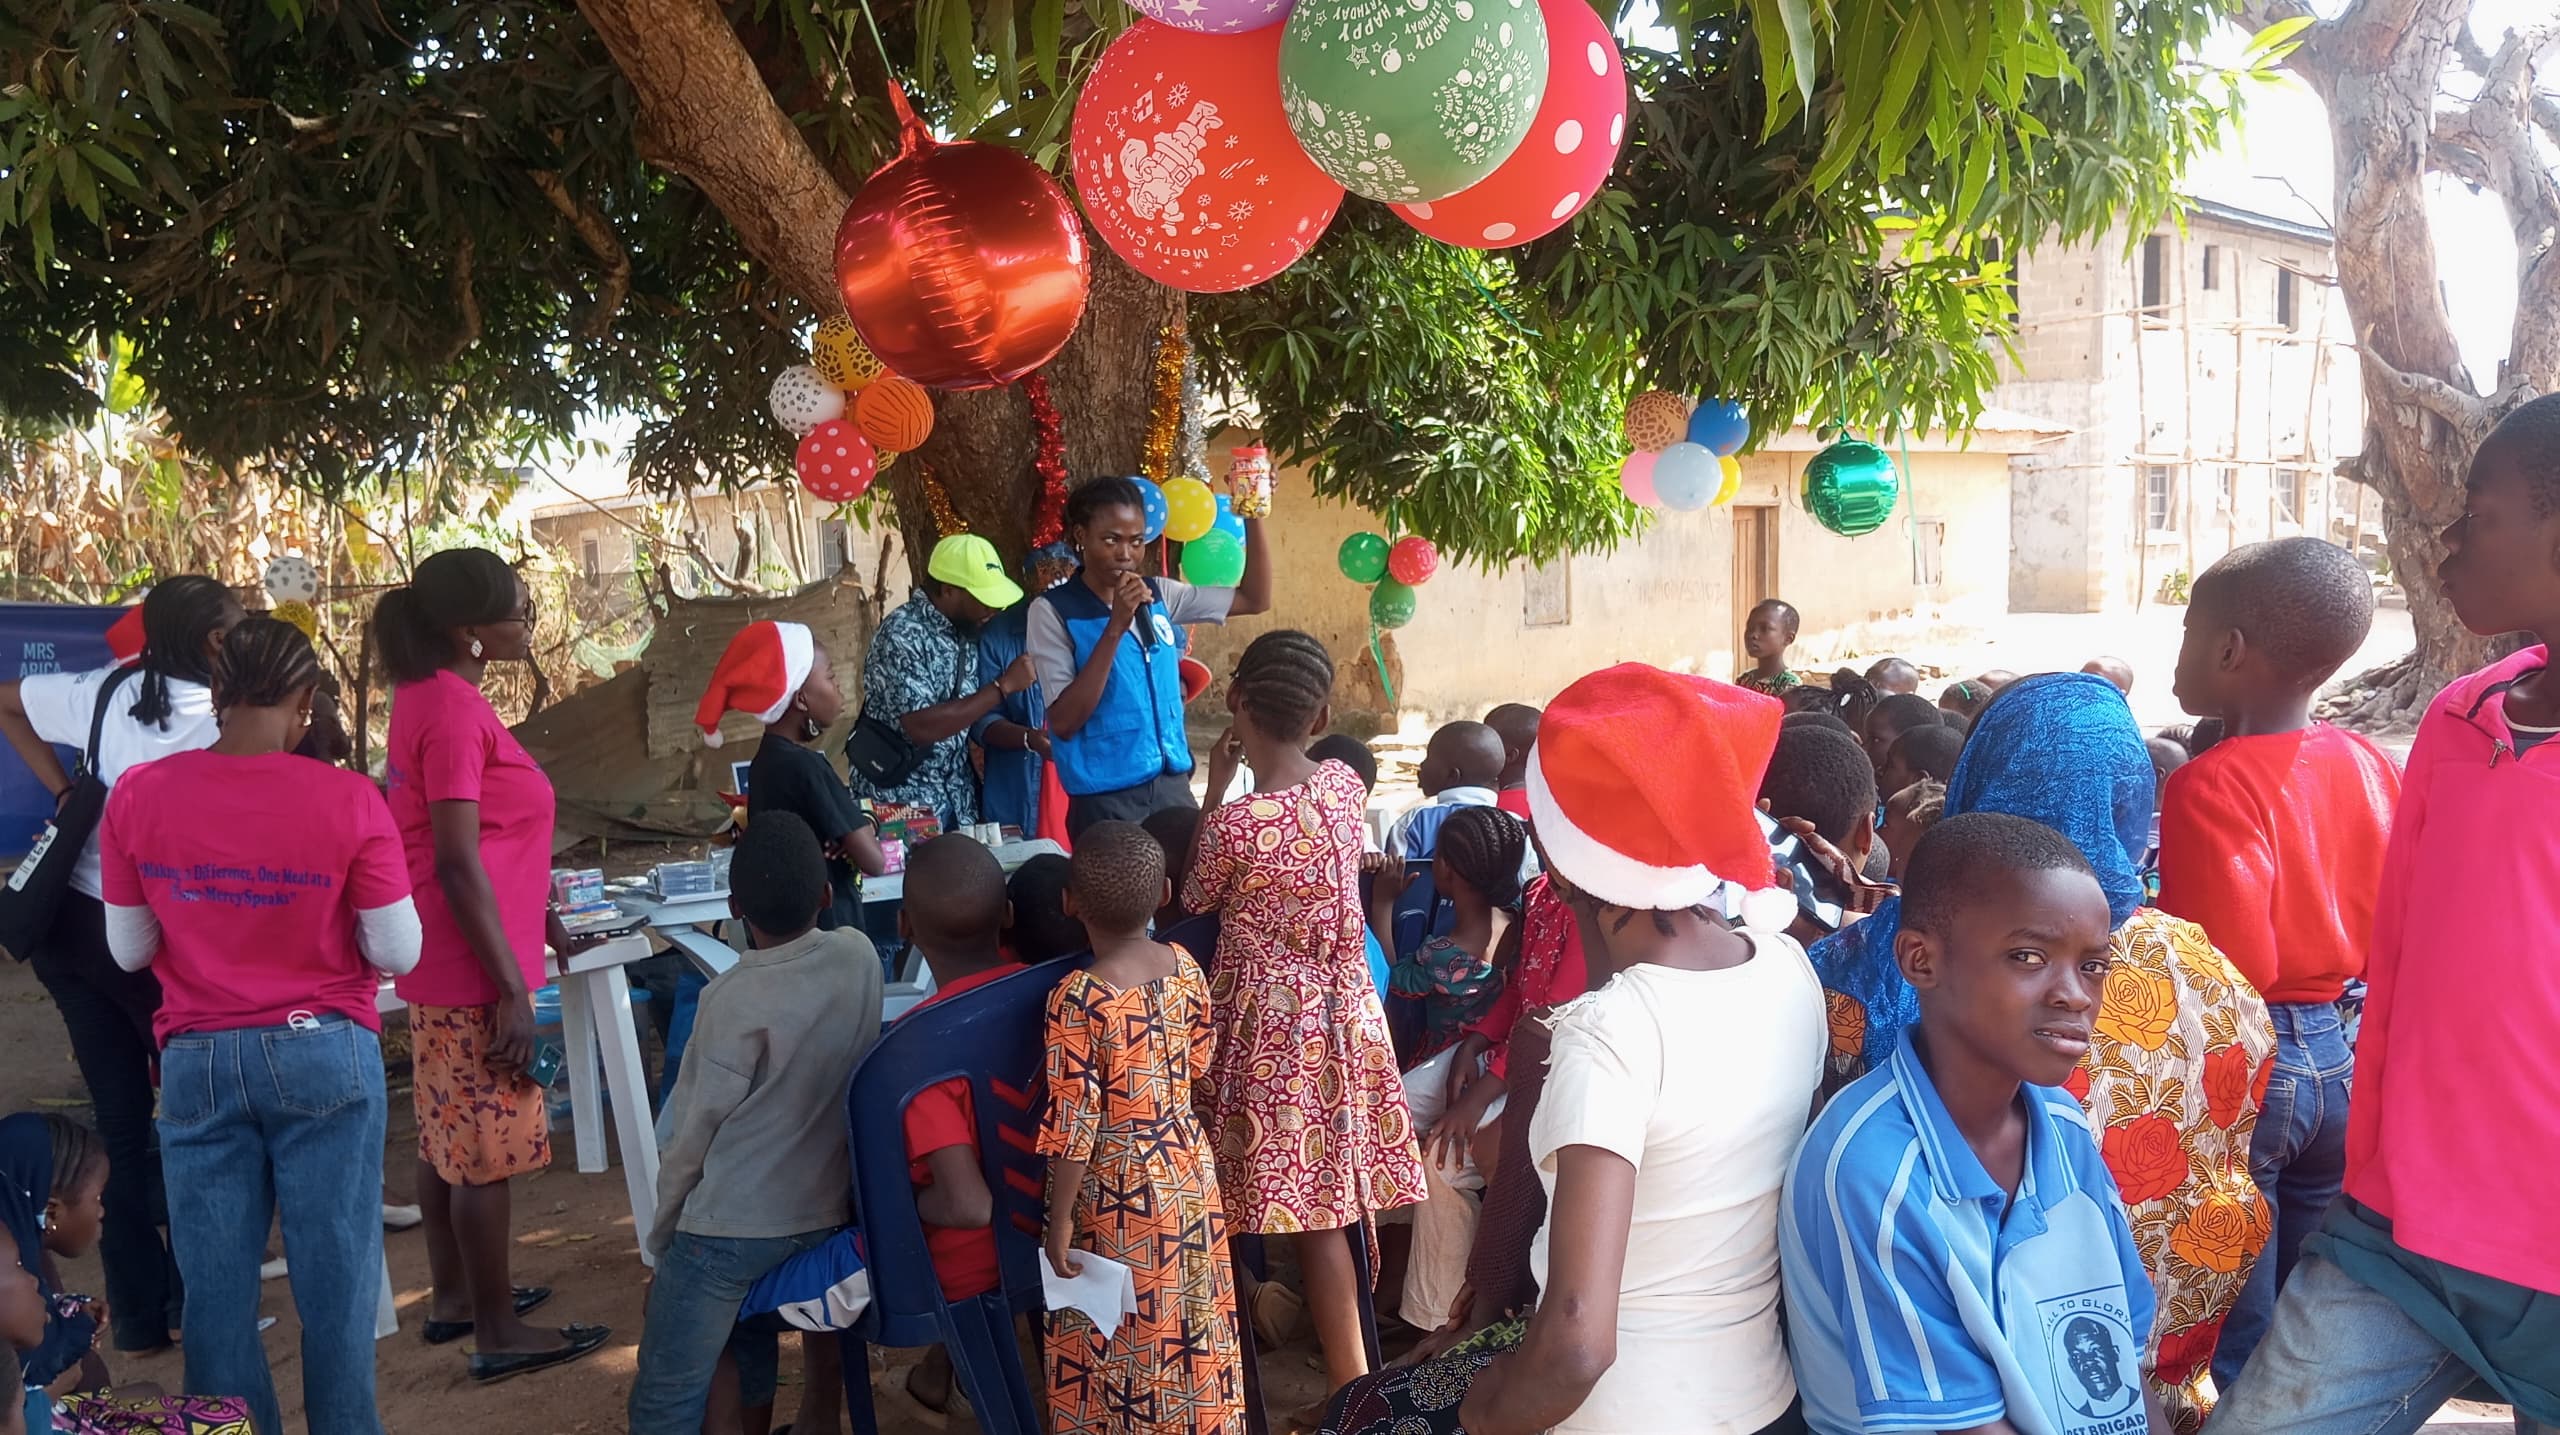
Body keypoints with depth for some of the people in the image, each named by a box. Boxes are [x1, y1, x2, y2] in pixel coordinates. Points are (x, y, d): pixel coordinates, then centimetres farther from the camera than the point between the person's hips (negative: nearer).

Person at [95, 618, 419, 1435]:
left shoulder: (137, 796, -5)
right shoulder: (347, 801, -13)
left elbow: (128, 951, 5)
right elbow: (398, 952, -7)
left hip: (198, 1061, 2)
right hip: (323, 1055, -2)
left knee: (216, 1284, 11)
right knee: (335, 1276, 7)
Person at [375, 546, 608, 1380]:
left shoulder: (433, 695, 9)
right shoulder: (454, 709, -21)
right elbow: (457, 865, -23)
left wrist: (538, 919, 24)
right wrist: (512, 988, -21)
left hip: (444, 964, 10)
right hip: (473, 970, -10)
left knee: (447, 1138, 18)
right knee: (485, 1151, -1)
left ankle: (453, 1297, 30)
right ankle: (499, 1334, 9)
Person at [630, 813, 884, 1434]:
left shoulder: (735, 998, -20)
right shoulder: (860, 957, -7)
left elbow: (696, 1133, -10)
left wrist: (661, 1235, 1)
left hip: (727, 1229, -7)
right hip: (824, 1215, 7)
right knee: (746, 1356, 27)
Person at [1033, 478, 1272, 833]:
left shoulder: (1159, 595, 7)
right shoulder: (1052, 611, -8)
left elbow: (1255, 599, 13)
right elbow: (1064, 723, -15)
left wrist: (1253, 517, 1)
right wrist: (1115, 628, -21)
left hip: (1172, 785, 5)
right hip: (1105, 798, -5)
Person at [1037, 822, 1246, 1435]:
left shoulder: (1077, 997, -22)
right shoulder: (1185, 966, -6)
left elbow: (1074, 1120, -19)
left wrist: (1059, 1219, -10)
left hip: (1118, 1192, -5)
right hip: (1188, 1168, 6)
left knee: (1123, 1338, 12)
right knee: (1194, 1319, 20)